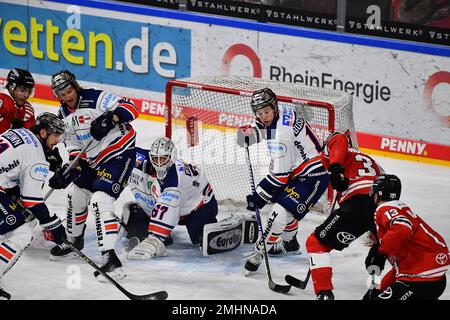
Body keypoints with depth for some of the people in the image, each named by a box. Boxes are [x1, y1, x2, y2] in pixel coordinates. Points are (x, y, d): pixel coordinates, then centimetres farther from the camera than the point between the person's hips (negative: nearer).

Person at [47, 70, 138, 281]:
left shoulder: (95, 98, -19)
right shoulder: (64, 115, 6)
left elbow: (130, 107, -24)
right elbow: (72, 143, 11)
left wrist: (110, 119, -41)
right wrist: (71, 166, -5)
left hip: (118, 153, -9)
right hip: (92, 160, 9)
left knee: (100, 201, -22)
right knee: (76, 194, 21)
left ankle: (110, 259, -27)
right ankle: (74, 240, 47)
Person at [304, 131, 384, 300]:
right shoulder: (371, 161, 38)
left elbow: (339, 140, -4)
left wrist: (335, 167, -17)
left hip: (358, 202, -6)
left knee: (316, 242, 5)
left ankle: (324, 293, -8)